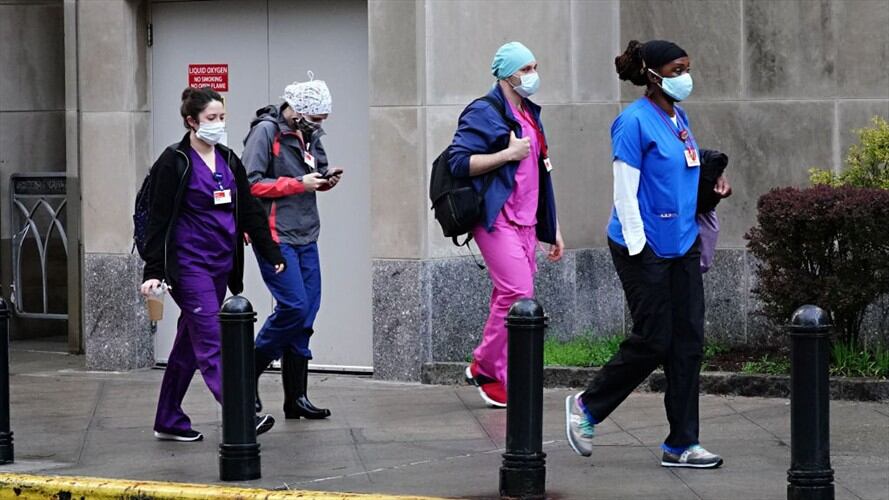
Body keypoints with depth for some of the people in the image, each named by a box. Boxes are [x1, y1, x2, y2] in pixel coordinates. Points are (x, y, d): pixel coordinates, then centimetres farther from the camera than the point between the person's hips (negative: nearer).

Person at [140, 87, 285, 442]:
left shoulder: (228, 160, 13)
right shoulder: (174, 163, -7)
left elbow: (249, 212, 16)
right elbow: (159, 219, -9)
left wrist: (272, 254, 12)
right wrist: (154, 272, -14)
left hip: (222, 263, 7)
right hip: (190, 264, -7)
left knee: (190, 344, 12)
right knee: (212, 344, -12)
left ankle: (169, 422, 19)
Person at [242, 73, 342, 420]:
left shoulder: (308, 133, 13)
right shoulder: (266, 131, -11)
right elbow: (251, 183, -17)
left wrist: (325, 179, 4)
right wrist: (299, 183, -18)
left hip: (305, 237, 8)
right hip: (275, 236, -8)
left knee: (307, 311, 5)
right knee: (293, 306, -15)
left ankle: (296, 398, 11)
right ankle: (250, 372, 4)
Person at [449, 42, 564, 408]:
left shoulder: (530, 115, 20)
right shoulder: (484, 113, -6)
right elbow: (459, 162, -14)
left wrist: (553, 228, 25)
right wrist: (508, 154, -19)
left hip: (525, 223, 8)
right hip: (496, 220, -8)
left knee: (509, 296, 5)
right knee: (518, 294, -16)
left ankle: (489, 372, 11)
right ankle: (486, 368, -4)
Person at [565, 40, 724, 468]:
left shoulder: (679, 119, 12)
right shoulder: (635, 122, -13)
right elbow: (625, 192, -14)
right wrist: (638, 248, -17)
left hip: (683, 245, 8)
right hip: (646, 248, -8)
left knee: (688, 343, 4)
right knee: (653, 341, -4)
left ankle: (681, 444, 9)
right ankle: (586, 407, 17)